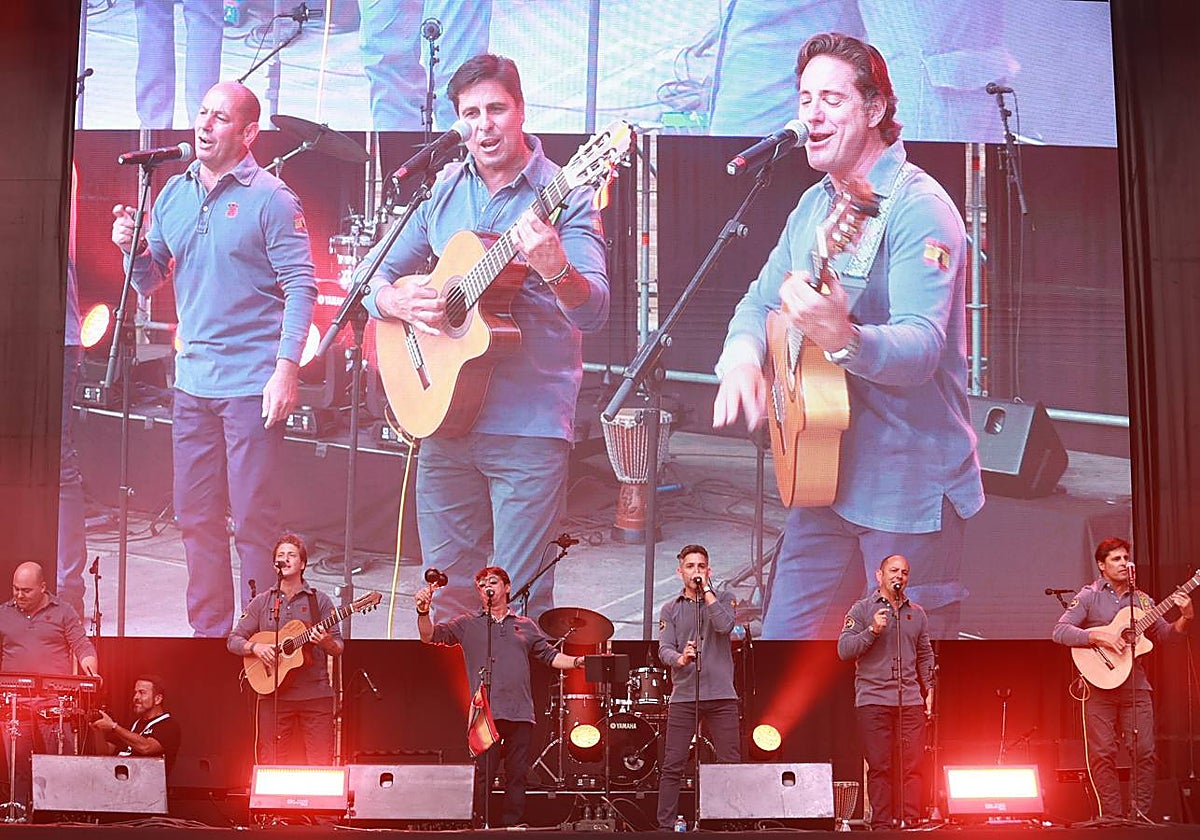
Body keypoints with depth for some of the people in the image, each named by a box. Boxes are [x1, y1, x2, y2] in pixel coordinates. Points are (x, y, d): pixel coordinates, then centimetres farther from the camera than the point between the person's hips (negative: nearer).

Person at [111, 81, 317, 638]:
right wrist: (132, 247, -5)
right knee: (196, 517, 12)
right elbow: (151, 282, 17)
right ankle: (209, 631, 24)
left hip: (252, 383, -6)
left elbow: (301, 286, -11)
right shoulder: (174, 194, 12)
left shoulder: (269, 198, -7)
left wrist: (286, 369, -19)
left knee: (253, 522, -2)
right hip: (192, 382, 6)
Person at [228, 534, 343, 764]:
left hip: (316, 695, -1)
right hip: (273, 695, 1)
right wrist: (255, 646, -11)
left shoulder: (320, 601, 5)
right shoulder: (261, 602, 9)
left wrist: (326, 642, -18)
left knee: (321, 765, -5)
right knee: (270, 766, 0)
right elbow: (233, 640, 9)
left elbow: (338, 648, 4)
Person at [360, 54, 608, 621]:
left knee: (518, 600, -2)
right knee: (446, 588, 12)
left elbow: (594, 313, -16)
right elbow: (376, 274, 15)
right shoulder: (441, 190, 9)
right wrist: (395, 301, -8)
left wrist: (555, 270, -37)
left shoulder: (563, 197, -6)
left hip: (529, 426, -4)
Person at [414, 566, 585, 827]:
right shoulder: (468, 624, 12)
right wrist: (423, 612, -16)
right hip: (486, 714, -2)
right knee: (484, 774, -7)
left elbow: (550, 656, 23)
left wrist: (577, 661, 7)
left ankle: (513, 828, 8)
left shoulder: (526, 626, 20)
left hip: (520, 714, 3)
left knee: (517, 774, 2)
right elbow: (430, 636, 3)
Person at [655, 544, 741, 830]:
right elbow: (664, 649, 0)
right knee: (672, 766, -3)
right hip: (683, 697, 0)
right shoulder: (670, 609, 12)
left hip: (721, 696, 0)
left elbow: (725, 625, -11)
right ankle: (665, 826, 1)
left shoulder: (723, 599, 11)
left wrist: (706, 590, -6)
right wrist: (680, 659, -22)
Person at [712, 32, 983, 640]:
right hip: (825, 476, 8)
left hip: (908, 488, -7)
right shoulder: (815, 205, 11)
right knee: (785, 639, 12)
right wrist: (742, 354, -10)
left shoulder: (918, 208, -16)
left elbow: (920, 348, -27)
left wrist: (842, 337, -48)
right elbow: (761, 300, 14)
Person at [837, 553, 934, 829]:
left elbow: (925, 655, 24)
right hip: (873, 700, -3)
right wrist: (872, 630, -14)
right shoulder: (861, 610, 5)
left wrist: (929, 688, 15)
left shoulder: (917, 613, 16)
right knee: (879, 766, -2)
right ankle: (881, 824, 2)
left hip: (911, 701, 3)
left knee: (912, 765, -4)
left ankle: (910, 821, -2)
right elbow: (844, 650, -3)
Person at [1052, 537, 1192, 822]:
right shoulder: (1089, 596, -1)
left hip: (1135, 685, 4)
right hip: (1100, 684, -4)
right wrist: (1099, 637, -20)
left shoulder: (1141, 600, 14)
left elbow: (1165, 634, 14)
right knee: (1102, 754, -4)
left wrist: (1185, 618, -4)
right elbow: (1059, 632, -11)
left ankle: (1139, 815, 7)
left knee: (1145, 752, -1)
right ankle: (1112, 817, 2)